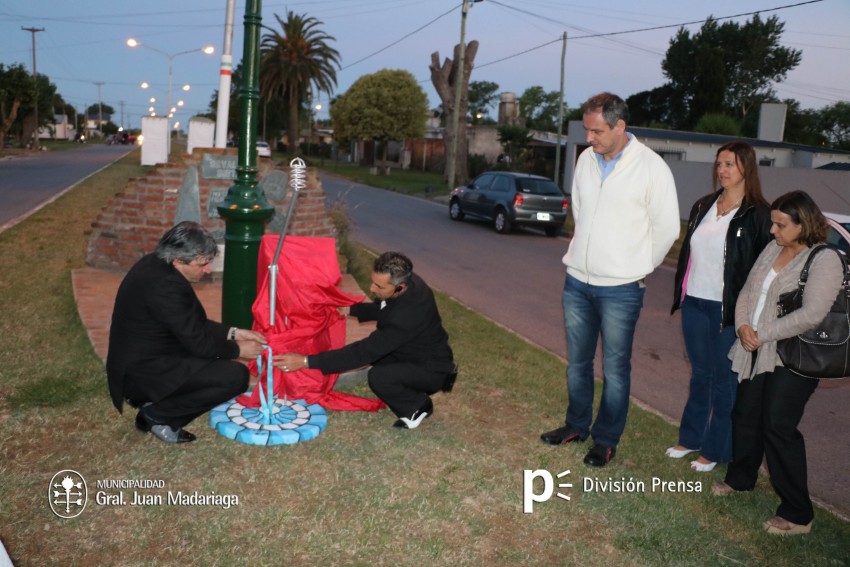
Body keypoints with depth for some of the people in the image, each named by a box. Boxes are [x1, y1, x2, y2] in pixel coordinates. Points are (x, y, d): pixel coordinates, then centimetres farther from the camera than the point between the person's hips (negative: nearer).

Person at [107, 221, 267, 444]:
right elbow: (198, 343, -20)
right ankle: (158, 414, -4)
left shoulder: (156, 265, 3)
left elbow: (193, 325, 12)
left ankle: (146, 396, 14)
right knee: (236, 375, -18)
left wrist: (233, 333, 7)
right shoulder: (165, 285, -27)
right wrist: (238, 349, -4)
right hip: (143, 372, -10)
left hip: (140, 359, 10)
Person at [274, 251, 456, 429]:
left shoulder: (406, 317, -39)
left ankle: (418, 406, -1)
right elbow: (381, 308, 10)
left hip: (431, 368, -9)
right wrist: (350, 309, -4)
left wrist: (307, 361, -36)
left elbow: (365, 350, -36)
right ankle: (412, 388, 13)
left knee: (378, 377, -29)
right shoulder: (408, 281, -13)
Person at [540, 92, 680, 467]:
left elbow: (667, 229, -6)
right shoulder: (586, 159, 4)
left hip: (620, 288, -5)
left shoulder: (651, 167, -12)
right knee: (577, 362, 17)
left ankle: (606, 440, 21)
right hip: (577, 281, 6)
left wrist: (635, 267, 3)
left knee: (615, 369, 6)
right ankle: (576, 425, 35)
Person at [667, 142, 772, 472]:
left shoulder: (759, 215, -8)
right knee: (700, 375, 18)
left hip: (728, 309, -5)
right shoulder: (702, 207, 9)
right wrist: (680, 293, 11)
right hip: (694, 304, 6)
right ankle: (691, 438, 32)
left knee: (724, 380, 7)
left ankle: (715, 450, 21)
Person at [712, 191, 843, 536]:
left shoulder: (825, 260, -12)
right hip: (757, 353, 7)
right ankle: (740, 478, 38)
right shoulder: (772, 250, 10)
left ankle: (798, 514, 4)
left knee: (778, 426, -9)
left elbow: (811, 315, -21)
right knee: (745, 417, 15)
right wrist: (743, 326, -7)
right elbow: (747, 292, 12)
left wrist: (763, 334, -17)